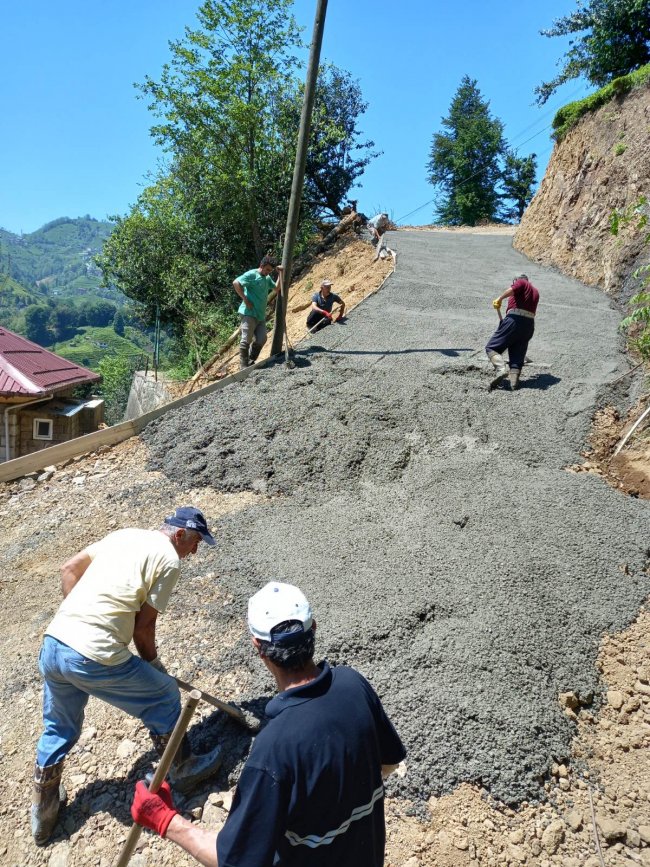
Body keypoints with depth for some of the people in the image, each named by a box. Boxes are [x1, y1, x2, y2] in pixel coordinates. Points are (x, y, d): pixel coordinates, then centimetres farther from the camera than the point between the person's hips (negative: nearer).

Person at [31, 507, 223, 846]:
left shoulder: (124, 534, 16)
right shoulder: (169, 559, -5)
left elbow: (69, 569, 17)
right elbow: (143, 627, -4)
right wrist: (153, 662, 14)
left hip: (52, 644, 8)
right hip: (94, 659, -7)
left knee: (58, 728, 31)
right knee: (164, 697, 17)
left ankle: (44, 809, 46)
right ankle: (182, 769, 34)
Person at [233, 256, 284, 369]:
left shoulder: (267, 278, 16)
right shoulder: (252, 274, -8)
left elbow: (277, 289, 16)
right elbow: (236, 283, -18)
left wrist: (280, 273, 11)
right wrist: (245, 299, -17)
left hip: (261, 315, 8)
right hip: (249, 313, -8)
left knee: (261, 340, 6)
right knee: (246, 340, -4)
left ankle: (251, 361, 21)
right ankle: (243, 366, 5)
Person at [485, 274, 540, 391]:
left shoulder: (521, 282, 10)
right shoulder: (535, 292, 32)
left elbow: (513, 288, -14)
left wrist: (499, 299, -10)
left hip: (515, 319, -7)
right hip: (529, 324, 7)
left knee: (491, 347, -5)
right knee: (518, 354, 8)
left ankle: (501, 369, -28)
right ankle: (514, 380, -10)